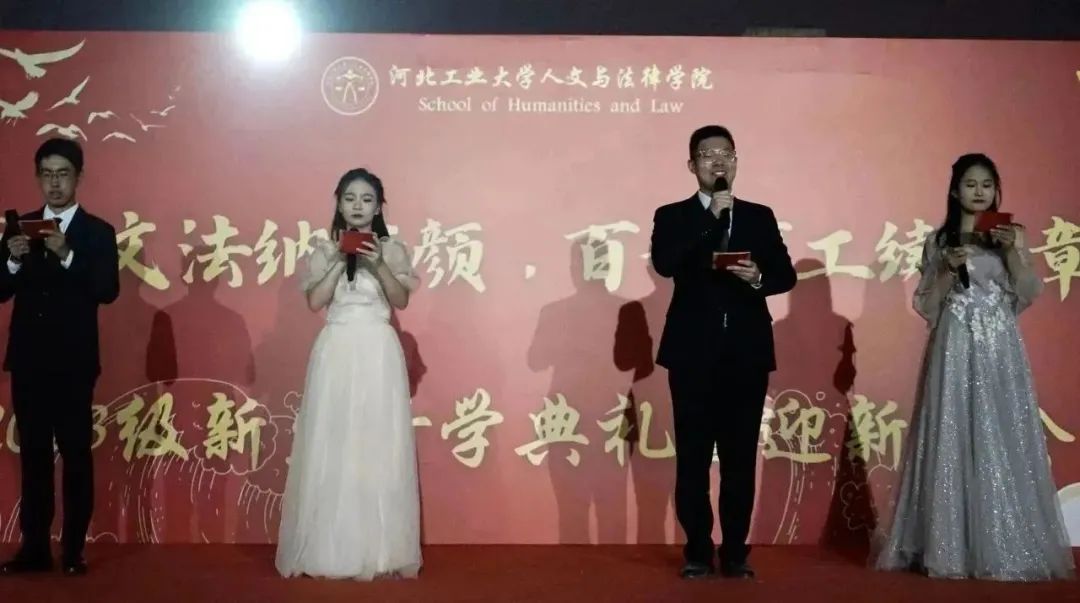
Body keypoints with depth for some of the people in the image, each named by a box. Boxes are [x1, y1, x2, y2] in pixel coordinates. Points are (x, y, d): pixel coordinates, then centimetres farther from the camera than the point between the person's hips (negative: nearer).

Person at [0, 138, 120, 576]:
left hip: (74, 364, -3)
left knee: (77, 456, -1)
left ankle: (73, 549, 5)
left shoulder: (98, 232, -1)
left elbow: (108, 290, -14)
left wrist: (66, 254, -25)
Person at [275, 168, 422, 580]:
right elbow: (314, 301, -3)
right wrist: (340, 261, -8)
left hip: (378, 352, -1)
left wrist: (378, 264, -13)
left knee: (379, 444, -2)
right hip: (337, 351, 1)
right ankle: (334, 547, 5)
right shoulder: (326, 250, 8)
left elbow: (402, 301, -2)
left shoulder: (393, 250, 6)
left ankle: (381, 548, 3)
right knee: (333, 444, -1)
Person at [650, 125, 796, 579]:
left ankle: (735, 551, 13)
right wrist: (713, 214, -15)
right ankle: (698, 551, 12)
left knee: (741, 458, 4)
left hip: (746, 354, 2)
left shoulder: (760, 217, 11)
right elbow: (664, 265, -15)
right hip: (693, 354, -2)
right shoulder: (672, 217, 4)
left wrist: (758, 278, -15)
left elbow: (786, 275, 7)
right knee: (692, 458, 1)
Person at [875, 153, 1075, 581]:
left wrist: (1012, 250, -13)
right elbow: (925, 305, 3)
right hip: (955, 350, -1)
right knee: (953, 443, -4)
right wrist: (949, 269, -11)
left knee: (1004, 442, -1)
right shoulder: (939, 241, 6)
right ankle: (951, 549, 0)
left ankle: (1007, 549, 5)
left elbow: (1029, 294, -1)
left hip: (1000, 351, 1)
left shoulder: (1009, 235, 9)